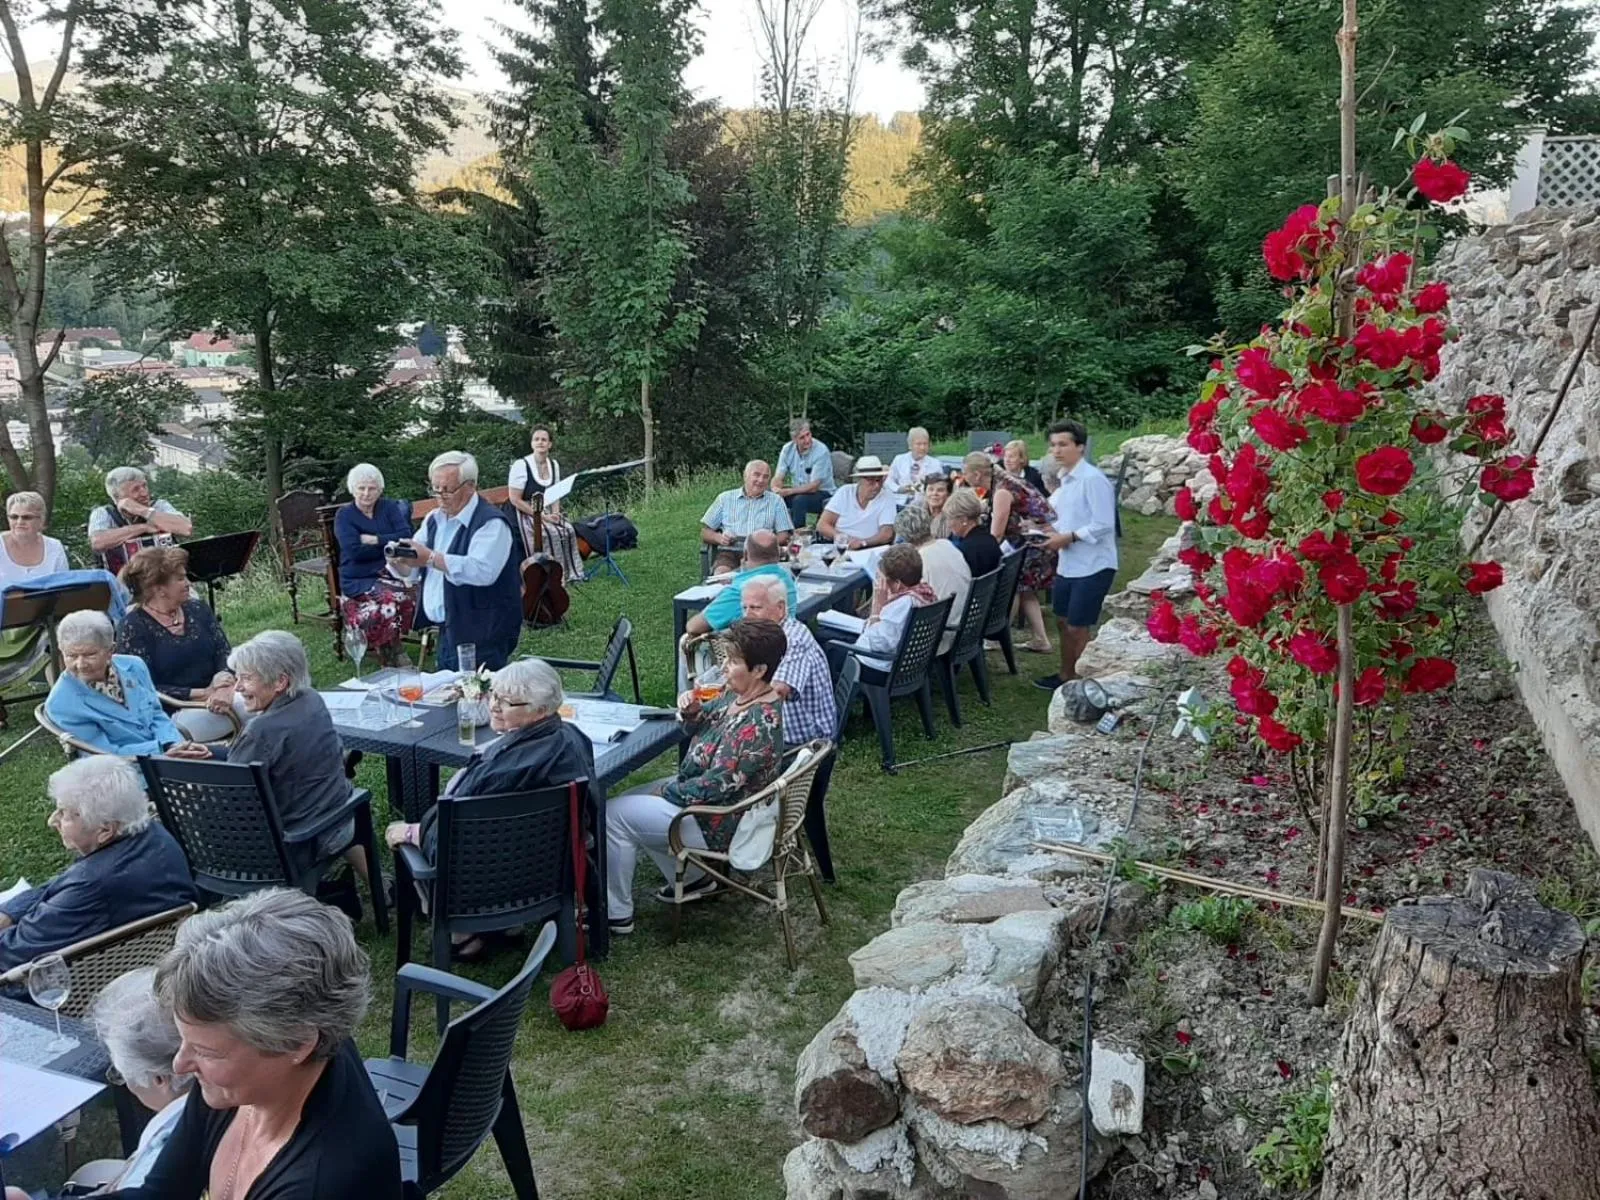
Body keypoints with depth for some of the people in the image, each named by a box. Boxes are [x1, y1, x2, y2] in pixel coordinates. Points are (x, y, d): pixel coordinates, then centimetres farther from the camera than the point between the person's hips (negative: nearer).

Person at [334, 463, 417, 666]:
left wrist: (374, 540, -10)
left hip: (390, 573, 3)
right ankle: (393, 658, -11)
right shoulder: (344, 515, 3)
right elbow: (355, 552, -11)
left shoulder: (390, 508, 11)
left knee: (413, 592, -30)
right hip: (359, 580, -3)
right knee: (392, 597, -31)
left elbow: (406, 537, -5)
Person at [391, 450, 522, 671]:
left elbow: (482, 570, -30)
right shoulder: (434, 519, 13)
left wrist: (431, 558, -31)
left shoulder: (491, 522, -14)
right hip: (447, 632, 8)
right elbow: (410, 570, 15)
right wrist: (397, 560, -9)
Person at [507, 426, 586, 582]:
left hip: (548, 513, 6)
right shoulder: (521, 465, -13)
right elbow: (515, 500, -15)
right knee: (551, 534, -30)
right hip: (526, 515, -6)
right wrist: (542, 516, -18)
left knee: (568, 530, -20)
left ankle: (571, 573, -14)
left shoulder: (554, 465, 7)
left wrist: (555, 513, -6)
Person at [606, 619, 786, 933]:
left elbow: (716, 786, -28)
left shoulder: (757, 725, -31)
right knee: (628, 802, 19)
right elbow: (703, 727, 13)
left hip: (718, 822, -10)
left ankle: (616, 914, 9)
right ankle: (694, 879, 25)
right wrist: (691, 710, -10)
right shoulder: (739, 694, -2)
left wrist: (665, 791, -14)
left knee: (613, 813, -6)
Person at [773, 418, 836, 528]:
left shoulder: (821, 451, -20)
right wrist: (776, 488, -28)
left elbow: (813, 487, -22)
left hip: (822, 494, -5)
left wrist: (788, 491, -32)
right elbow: (778, 478, -3)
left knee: (799, 500, -34)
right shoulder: (788, 449, -4)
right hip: (798, 492, 5)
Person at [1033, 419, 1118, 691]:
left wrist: (1068, 537, -22)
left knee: (1078, 628, -1)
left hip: (1092, 566, -9)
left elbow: (1103, 525, -23)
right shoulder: (1065, 479, 10)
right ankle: (1066, 675, 34)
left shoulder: (1093, 479, -19)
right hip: (1068, 564, 9)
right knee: (1063, 622, 18)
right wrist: (1054, 532, 3)